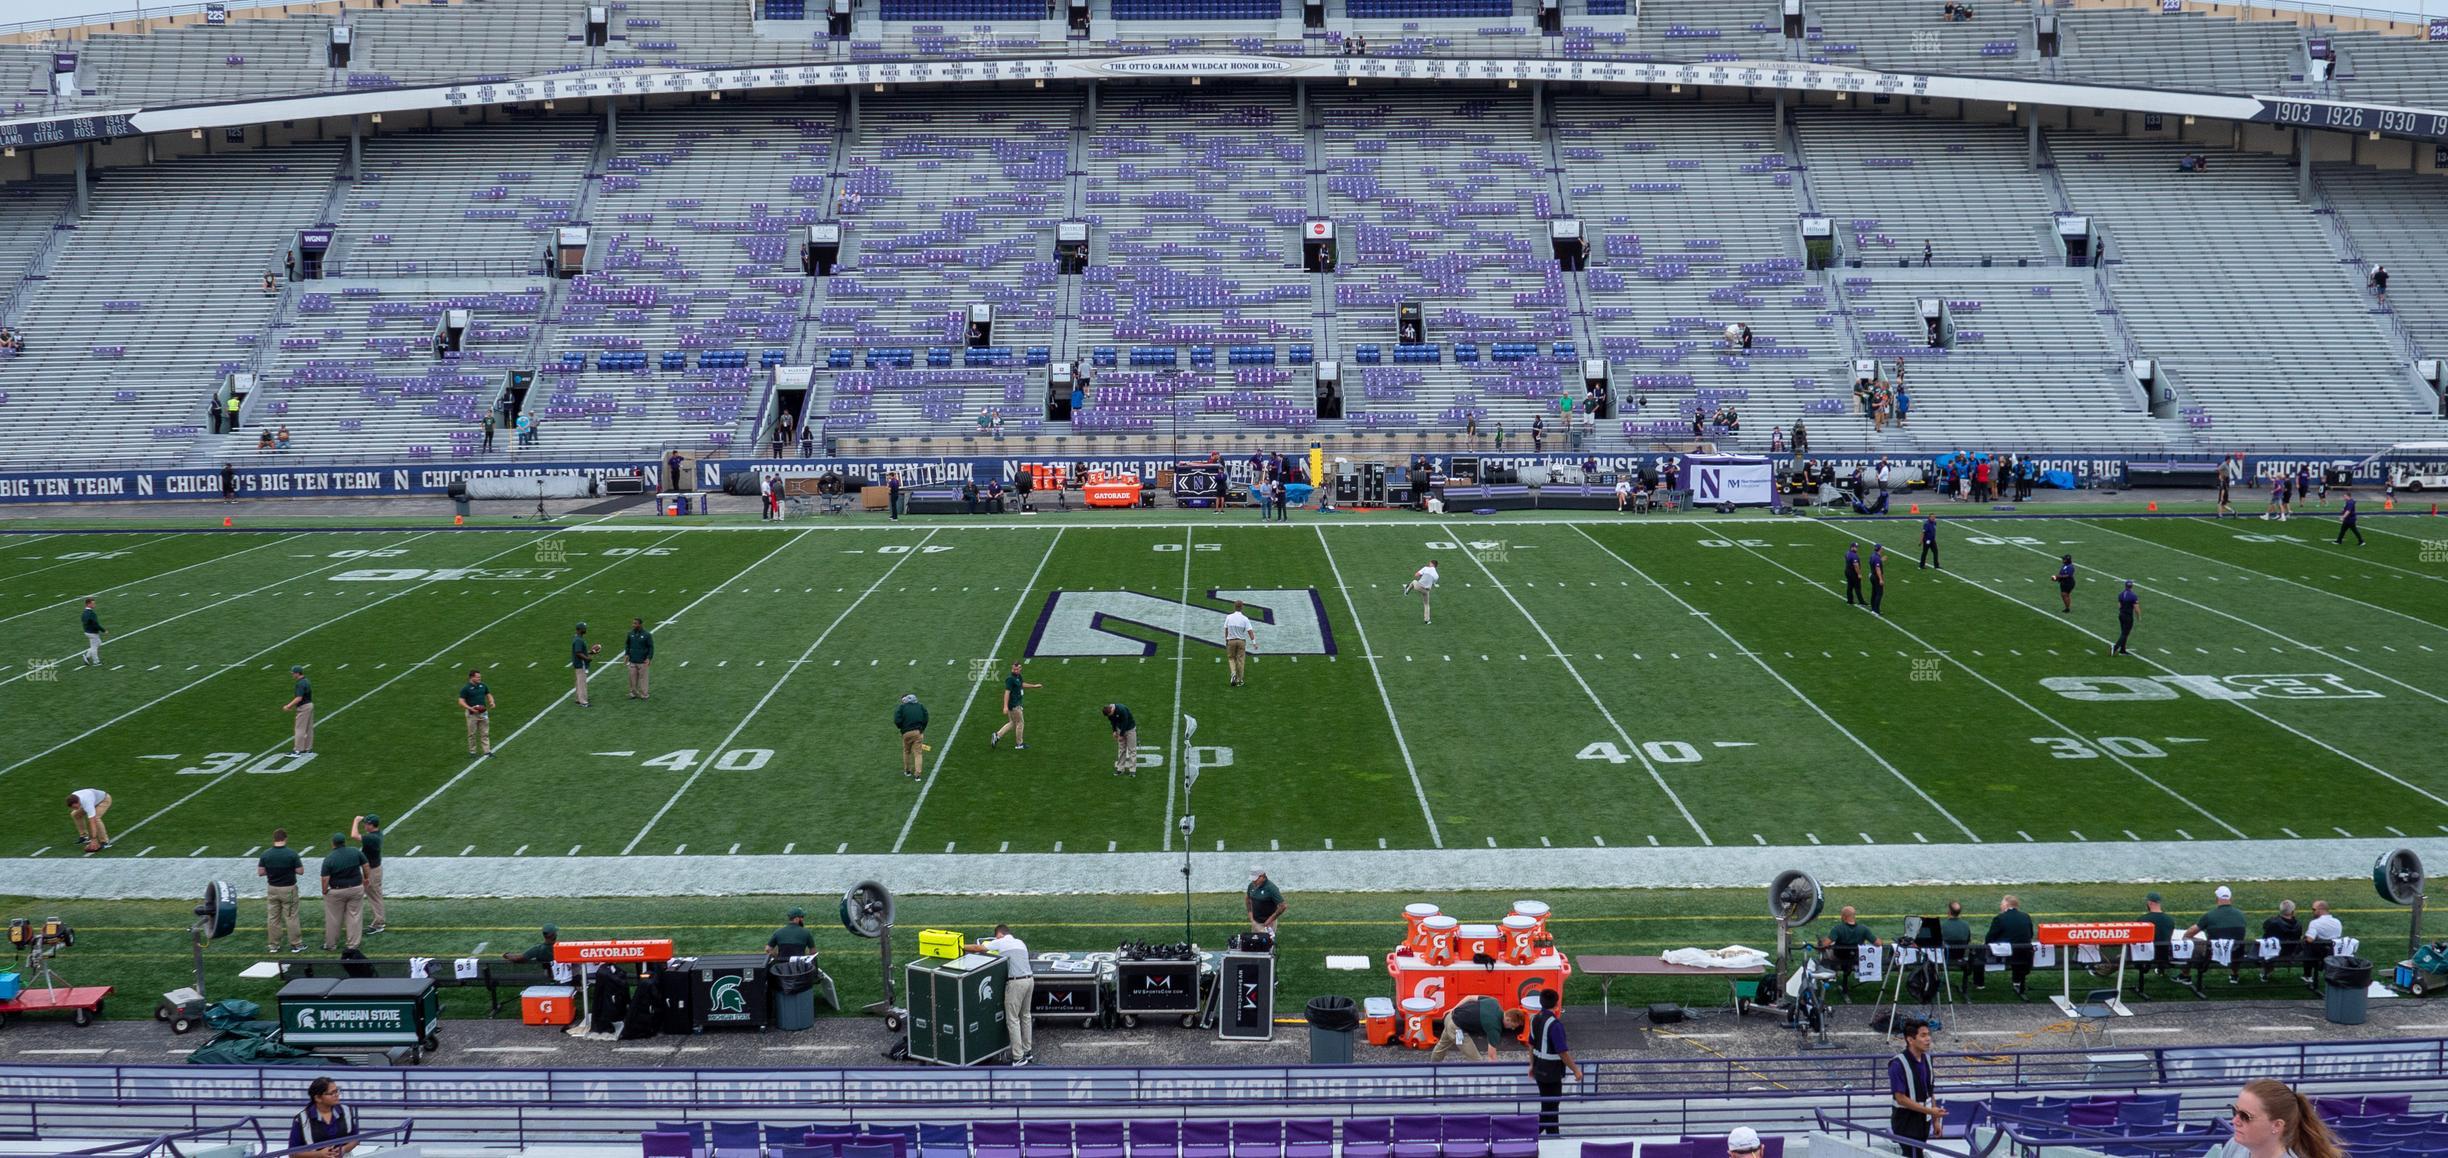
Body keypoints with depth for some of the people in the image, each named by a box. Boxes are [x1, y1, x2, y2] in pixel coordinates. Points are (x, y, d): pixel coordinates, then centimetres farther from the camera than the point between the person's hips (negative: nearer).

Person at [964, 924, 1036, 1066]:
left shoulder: (1000, 943, -2)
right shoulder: (1020, 943, 17)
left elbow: (978, 948, -2)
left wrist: (962, 947, 12)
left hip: (1015, 983, -7)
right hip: (1029, 979, 7)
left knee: (1013, 1020, -2)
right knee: (1025, 1016, 18)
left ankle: (1019, 1058, -4)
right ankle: (1028, 1052, 23)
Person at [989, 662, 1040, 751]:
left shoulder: (1018, 676, 9)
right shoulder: (1010, 678, -20)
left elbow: (1022, 684, 29)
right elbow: (1007, 692, -25)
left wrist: (1034, 686, 35)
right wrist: (1005, 706, -29)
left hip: (1016, 704, 10)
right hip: (1013, 705, -10)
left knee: (1013, 723, 18)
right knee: (1020, 723, 3)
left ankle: (997, 735, 18)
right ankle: (1019, 744, 16)